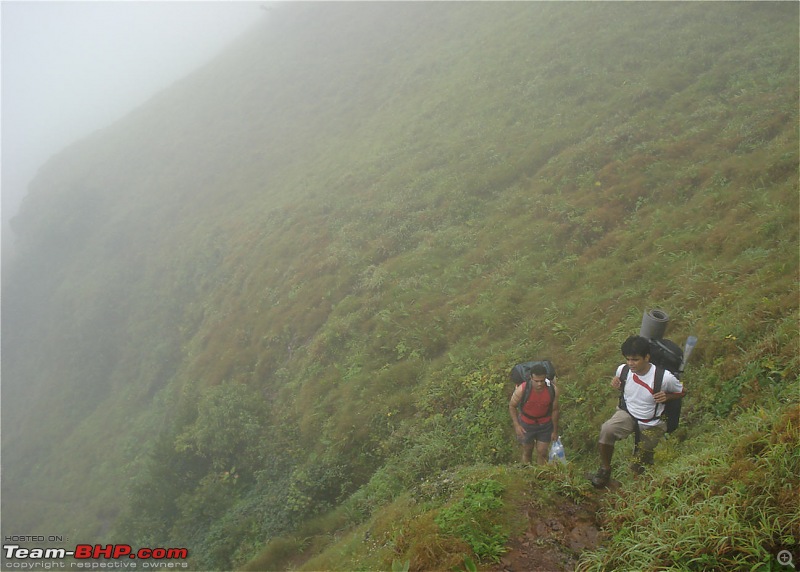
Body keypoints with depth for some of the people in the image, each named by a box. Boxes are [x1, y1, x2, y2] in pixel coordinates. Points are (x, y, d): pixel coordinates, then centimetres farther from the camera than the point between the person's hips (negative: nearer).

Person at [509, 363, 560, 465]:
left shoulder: (553, 390, -25)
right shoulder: (522, 389, -31)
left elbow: (554, 410, -8)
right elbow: (512, 406, -12)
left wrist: (555, 431, 2)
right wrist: (516, 425, -19)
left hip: (545, 424, 1)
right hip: (526, 424, -1)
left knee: (542, 453, 9)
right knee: (527, 452, 17)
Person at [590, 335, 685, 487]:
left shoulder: (664, 377, -27)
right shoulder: (623, 369, -16)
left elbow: (681, 392, -5)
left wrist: (667, 397, -27)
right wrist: (616, 384, -15)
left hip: (651, 424, -1)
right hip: (627, 413, 1)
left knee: (640, 468, 11)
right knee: (606, 430, -33)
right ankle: (605, 469, -7)